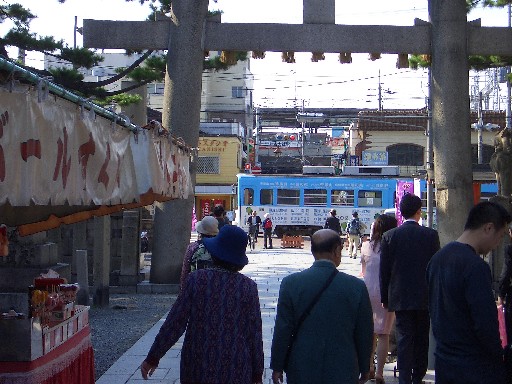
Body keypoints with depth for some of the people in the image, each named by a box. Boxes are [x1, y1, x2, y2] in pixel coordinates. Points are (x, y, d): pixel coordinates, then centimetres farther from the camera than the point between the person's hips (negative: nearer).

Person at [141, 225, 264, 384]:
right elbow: (254, 333, -3)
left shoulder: (196, 279, -8)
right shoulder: (249, 287, -6)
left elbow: (175, 323, -6)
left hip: (198, 369, 0)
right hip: (236, 371, 0)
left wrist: (153, 357, 3)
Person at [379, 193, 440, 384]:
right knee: (422, 339, 14)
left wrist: (385, 297, 7)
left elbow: (384, 270, -2)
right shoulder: (431, 235, -5)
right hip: (425, 297, 1)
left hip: (400, 297, -1)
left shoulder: (389, 236, -4)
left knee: (404, 339, 2)